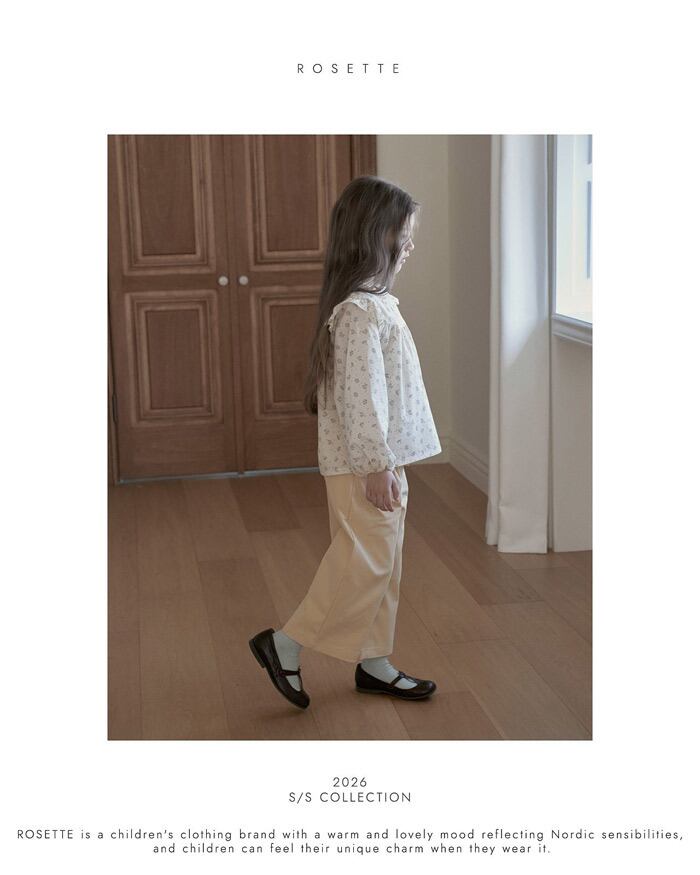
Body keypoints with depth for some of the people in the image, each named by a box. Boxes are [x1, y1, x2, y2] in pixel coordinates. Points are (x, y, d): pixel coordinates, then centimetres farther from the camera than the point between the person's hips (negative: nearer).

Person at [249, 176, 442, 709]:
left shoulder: (371, 302, 12)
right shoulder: (360, 311, -21)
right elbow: (360, 395, -23)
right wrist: (377, 466, -21)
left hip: (382, 460, 10)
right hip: (364, 466, -10)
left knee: (383, 564, 15)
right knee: (364, 564, -3)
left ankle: (374, 663, 26)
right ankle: (286, 643, 9)